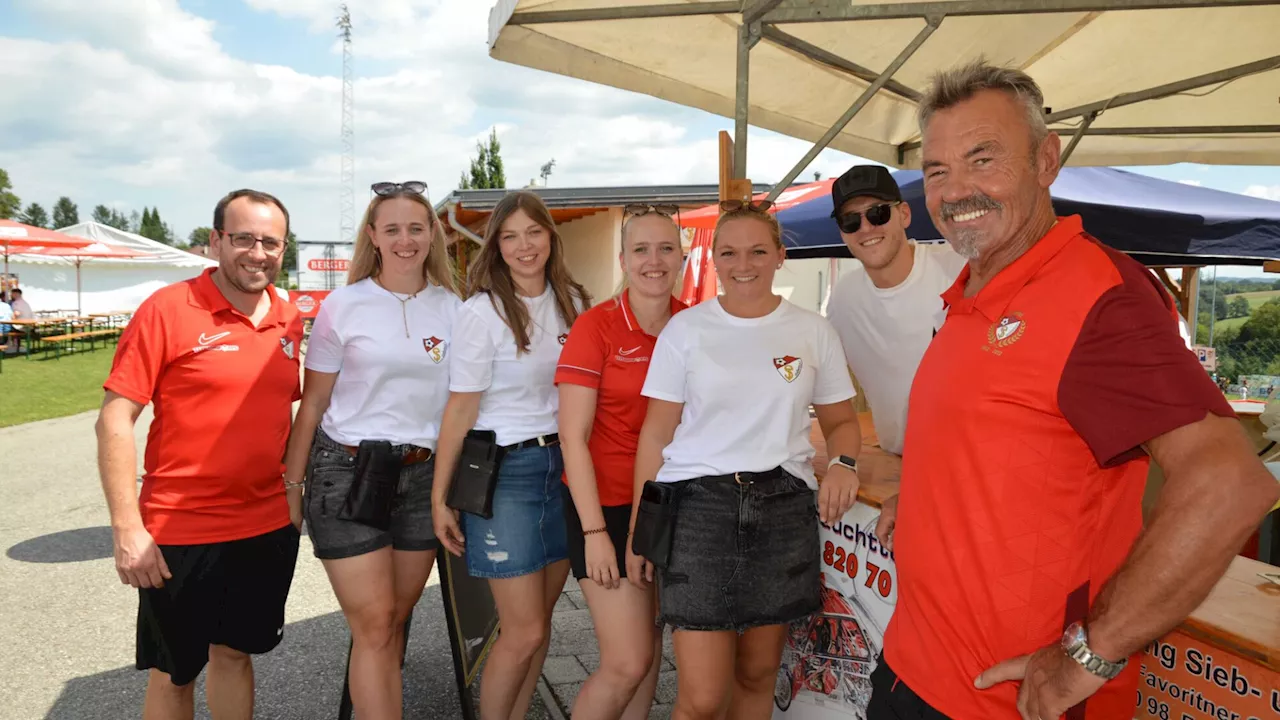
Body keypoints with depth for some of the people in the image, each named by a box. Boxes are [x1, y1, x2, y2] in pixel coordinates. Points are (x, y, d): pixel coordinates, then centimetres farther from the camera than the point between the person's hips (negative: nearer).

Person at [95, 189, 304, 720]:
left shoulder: (290, 321, 3)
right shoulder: (167, 309, -11)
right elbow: (114, 419, -12)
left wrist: (295, 489, 9)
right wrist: (128, 530, -16)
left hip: (270, 528, 4)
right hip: (179, 533, -4)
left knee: (234, 653, 20)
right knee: (174, 671, 13)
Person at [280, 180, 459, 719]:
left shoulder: (452, 307, 4)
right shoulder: (344, 304, -3)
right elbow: (313, 402, 2)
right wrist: (292, 484, 1)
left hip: (423, 476, 3)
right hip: (347, 472, -3)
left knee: (396, 620, 12)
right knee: (374, 625, -3)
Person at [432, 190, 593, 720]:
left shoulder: (573, 302, 5)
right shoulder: (482, 312, -10)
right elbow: (460, 409, -9)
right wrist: (440, 498, -7)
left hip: (563, 465, 5)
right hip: (505, 472, -5)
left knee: (539, 621, 13)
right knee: (524, 631, -1)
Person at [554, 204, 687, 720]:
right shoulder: (596, 326, -11)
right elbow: (573, 437, -11)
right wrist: (594, 531, -14)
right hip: (608, 505, -4)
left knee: (651, 649, 14)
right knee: (627, 663, -3)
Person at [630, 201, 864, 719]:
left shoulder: (813, 331, 6)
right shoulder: (685, 329, 2)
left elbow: (840, 421, 15)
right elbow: (656, 433, 3)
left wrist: (843, 463, -9)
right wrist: (638, 530, 1)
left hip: (783, 510, 2)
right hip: (699, 505, -2)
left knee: (757, 675, 13)